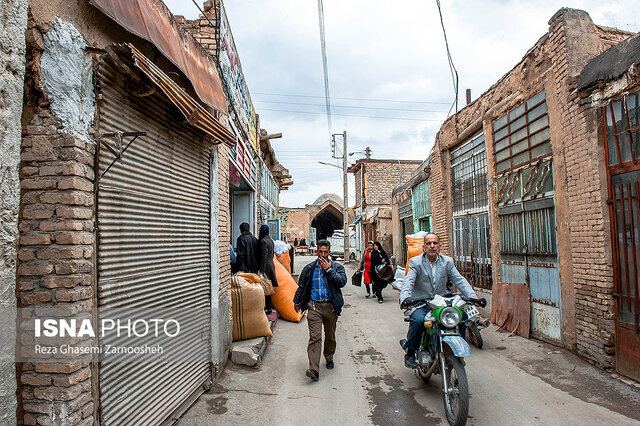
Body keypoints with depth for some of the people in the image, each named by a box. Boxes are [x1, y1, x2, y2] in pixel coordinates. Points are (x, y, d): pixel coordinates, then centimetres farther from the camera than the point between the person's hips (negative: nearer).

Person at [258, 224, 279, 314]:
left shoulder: (263, 241, -15)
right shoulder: (270, 240, 13)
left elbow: (264, 257, -20)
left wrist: (262, 270, -20)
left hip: (266, 266, -9)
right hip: (271, 265, 9)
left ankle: (268, 308, 0)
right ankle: (269, 306, 22)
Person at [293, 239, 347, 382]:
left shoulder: (337, 267, 4)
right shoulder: (309, 268, 8)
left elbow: (342, 282, -13)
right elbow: (301, 286, 17)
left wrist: (329, 269, -14)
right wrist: (297, 302, 21)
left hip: (331, 307, 1)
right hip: (314, 306, 0)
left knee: (330, 336, 14)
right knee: (315, 337, -11)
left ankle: (329, 358, 38)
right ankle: (314, 369, -15)